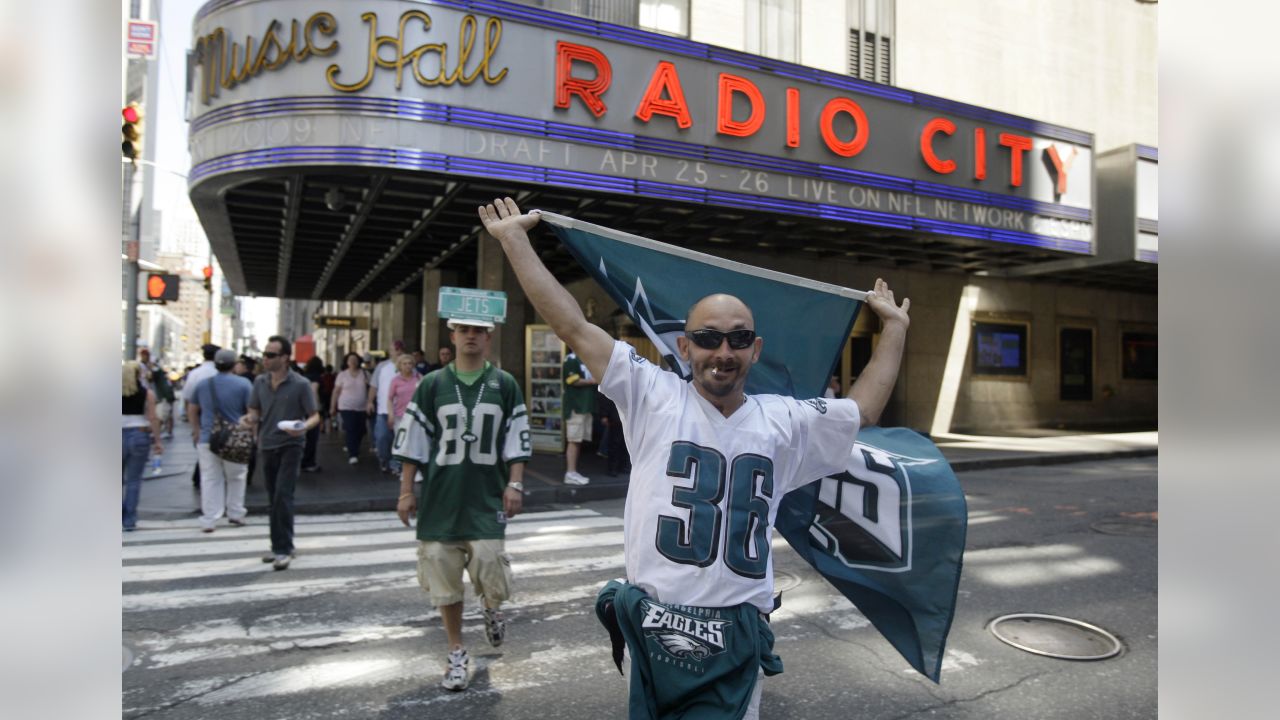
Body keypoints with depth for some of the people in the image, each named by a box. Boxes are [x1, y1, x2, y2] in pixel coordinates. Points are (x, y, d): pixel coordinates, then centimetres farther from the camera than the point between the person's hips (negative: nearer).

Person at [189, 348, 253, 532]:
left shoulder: (203, 384, 7)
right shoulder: (243, 384, -8)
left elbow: (193, 409, 19)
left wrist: (196, 428, 31)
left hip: (207, 439, 3)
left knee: (210, 480, 5)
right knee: (236, 478, 14)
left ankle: (209, 520, 5)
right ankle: (235, 514, 21)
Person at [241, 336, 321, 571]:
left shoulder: (300, 384, -8)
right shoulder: (260, 382, 6)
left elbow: (315, 416, -5)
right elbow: (254, 411, 15)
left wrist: (304, 426, -27)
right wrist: (251, 419, -9)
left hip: (290, 445, -5)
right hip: (267, 445, 5)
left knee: (282, 496, -13)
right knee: (274, 499, 13)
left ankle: (283, 549, -7)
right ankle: (280, 546, 25)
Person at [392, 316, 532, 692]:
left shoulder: (504, 384, 3)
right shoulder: (432, 384, 3)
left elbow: (517, 439, 3)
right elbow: (412, 440, 4)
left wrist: (514, 484, -5)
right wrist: (406, 490, 1)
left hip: (487, 497, -1)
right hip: (441, 496, 1)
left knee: (489, 563, -8)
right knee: (444, 575, 5)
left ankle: (491, 607, 29)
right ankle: (457, 653, 23)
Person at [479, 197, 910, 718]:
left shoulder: (784, 422, 7)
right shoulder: (654, 398, -3)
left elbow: (864, 409, 20)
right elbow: (572, 325, -4)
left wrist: (894, 327, 25)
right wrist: (514, 238, -2)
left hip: (738, 644, 2)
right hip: (652, 634, -2)